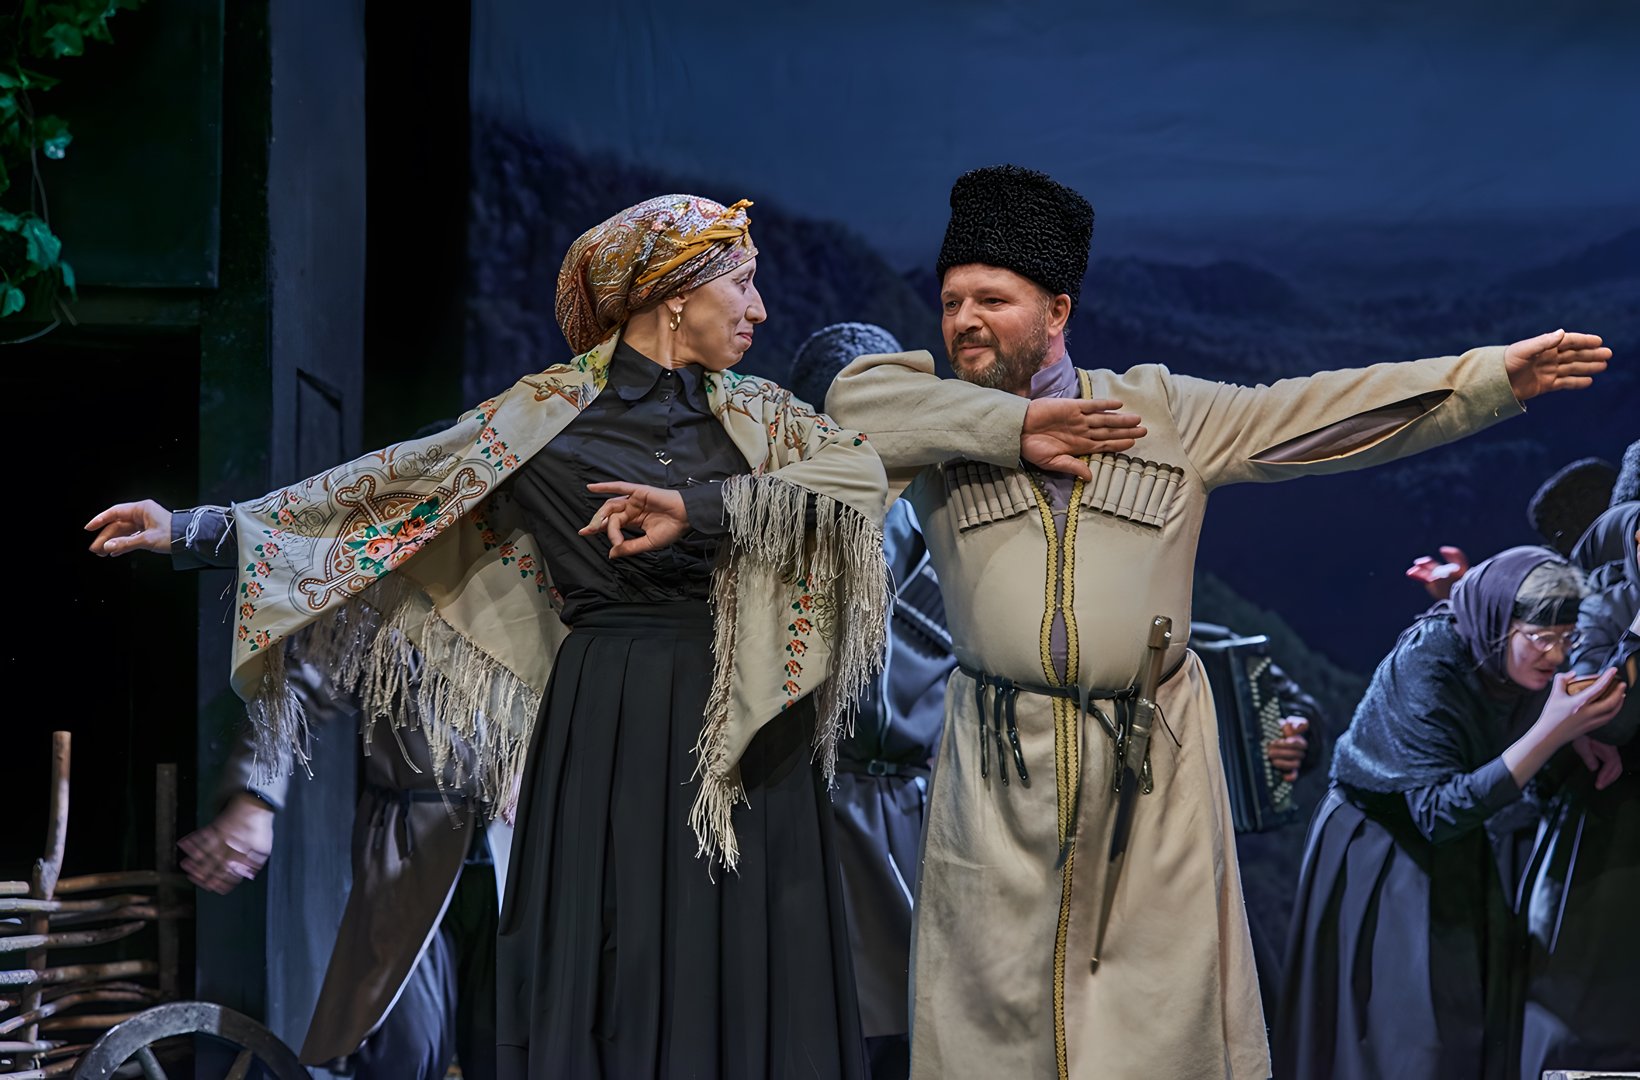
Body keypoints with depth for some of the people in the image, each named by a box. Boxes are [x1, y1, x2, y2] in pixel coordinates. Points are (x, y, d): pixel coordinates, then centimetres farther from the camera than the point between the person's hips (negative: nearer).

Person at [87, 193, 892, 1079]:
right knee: (612, 973, 0)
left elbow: (860, 466, -8)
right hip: (613, 731, -3)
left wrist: (701, 507, -21)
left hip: (748, 733, 3)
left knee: (745, 985, 4)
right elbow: (386, 485, 0)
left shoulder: (754, 413, 9)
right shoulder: (544, 415, 0)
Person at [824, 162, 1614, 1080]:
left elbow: (1315, 412, 3)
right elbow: (852, 399, -11)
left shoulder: (1160, 410, 8)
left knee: (1163, 992, 3)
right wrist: (1011, 427, -12)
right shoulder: (945, 420, 7)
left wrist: (1492, 377, -4)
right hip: (1002, 761, 0)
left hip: (1150, 759, 0)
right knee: (997, 999, 3)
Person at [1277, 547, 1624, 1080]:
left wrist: (1577, 735, -17)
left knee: (1480, 1026, 7)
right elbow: (1438, 813, -32)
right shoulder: (1425, 662, -28)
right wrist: (1551, 733, -36)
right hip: (1378, 857, -6)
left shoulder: (1522, 667, -10)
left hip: (1457, 857, 6)